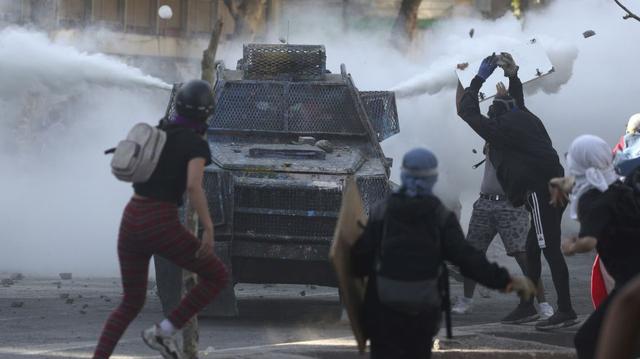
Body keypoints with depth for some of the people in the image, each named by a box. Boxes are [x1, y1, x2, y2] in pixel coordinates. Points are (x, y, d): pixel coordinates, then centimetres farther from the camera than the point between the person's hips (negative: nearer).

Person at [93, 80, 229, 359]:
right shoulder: (198, 145, -6)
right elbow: (194, 187, -22)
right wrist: (209, 229, -18)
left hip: (131, 222, 7)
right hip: (160, 226, -7)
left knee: (131, 305, 20)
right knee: (217, 276, 12)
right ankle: (164, 331, 2)